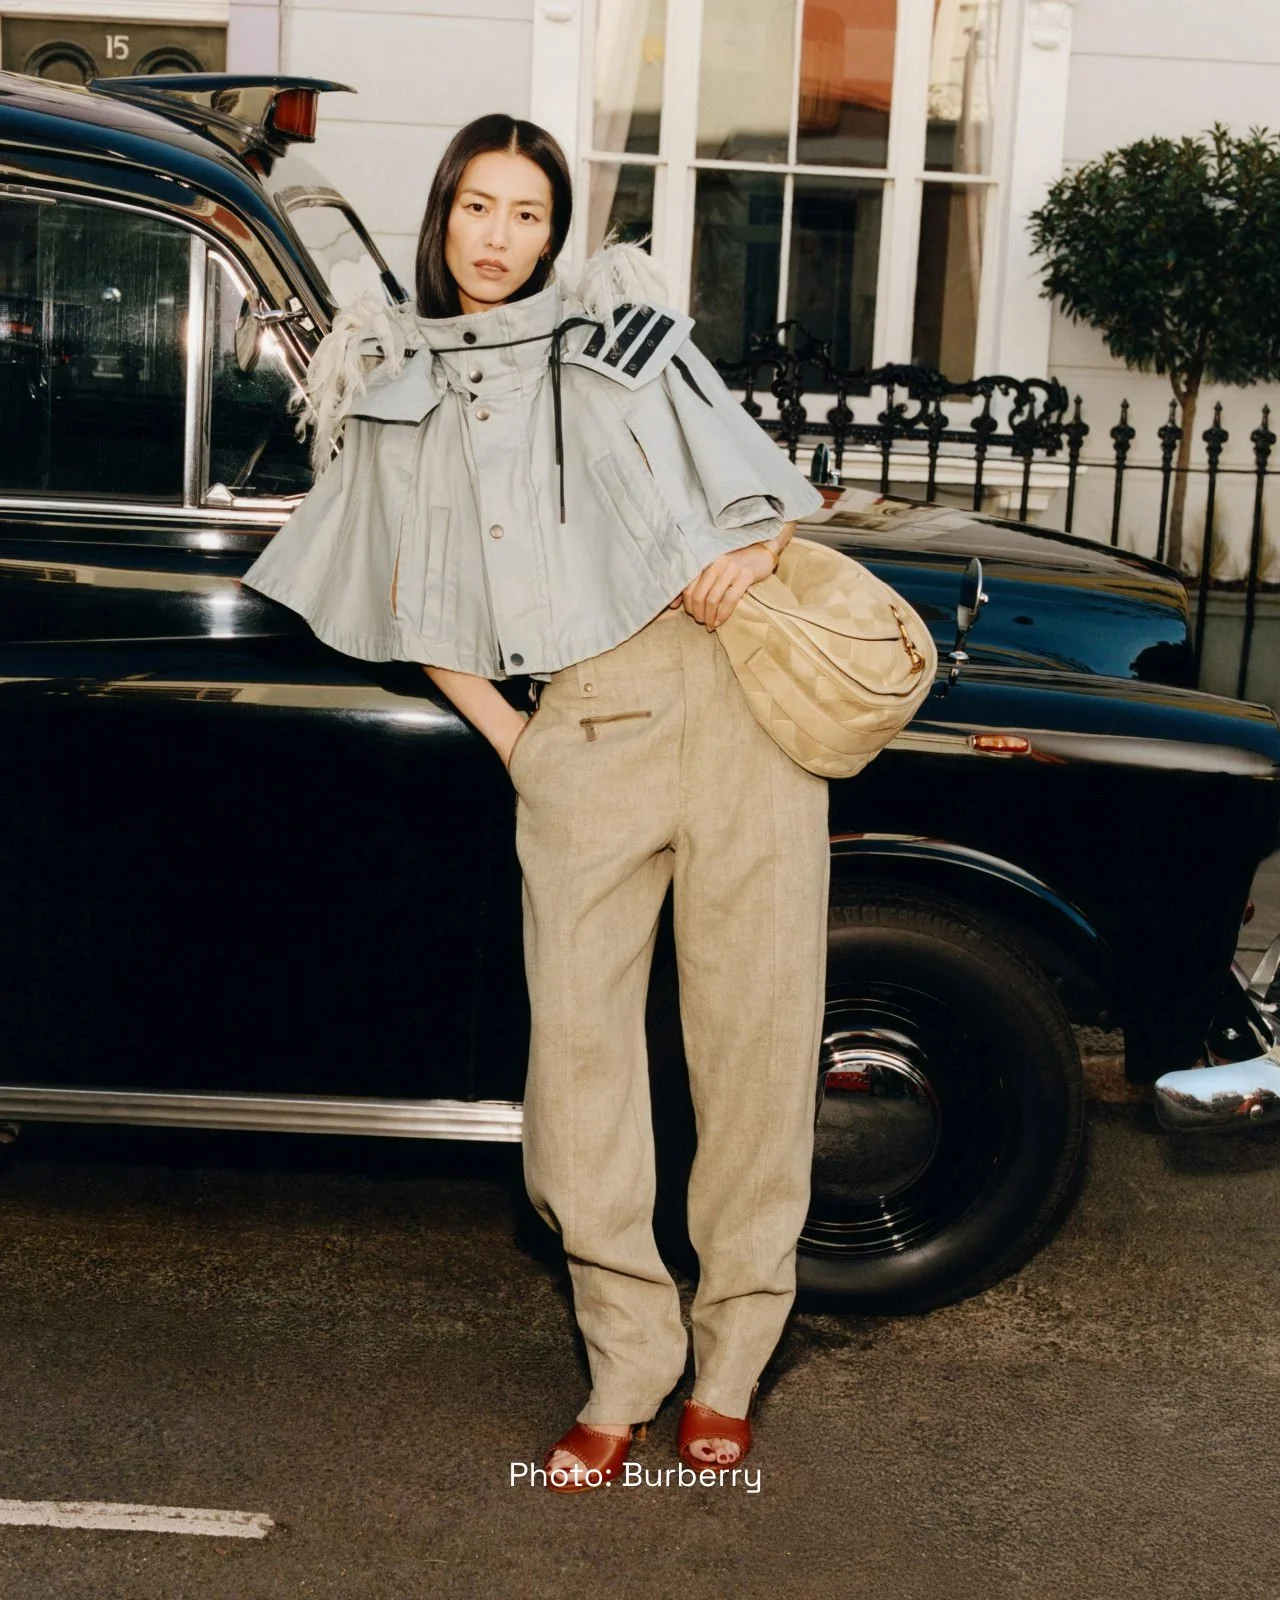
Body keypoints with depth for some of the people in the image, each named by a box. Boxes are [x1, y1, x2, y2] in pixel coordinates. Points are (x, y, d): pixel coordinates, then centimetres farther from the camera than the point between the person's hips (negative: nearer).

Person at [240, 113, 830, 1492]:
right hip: (579, 727, 1)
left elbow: (763, 489, 14)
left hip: (734, 689, -1)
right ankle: (626, 1367, 8)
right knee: (579, 1043, -6)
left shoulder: (625, 331, 13)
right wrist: (514, 749, 6)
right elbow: (417, 606, 17)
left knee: (753, 1031, -2)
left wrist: (747, 554, -8)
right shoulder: (396, 398, 17)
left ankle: (730, 1366, 11)